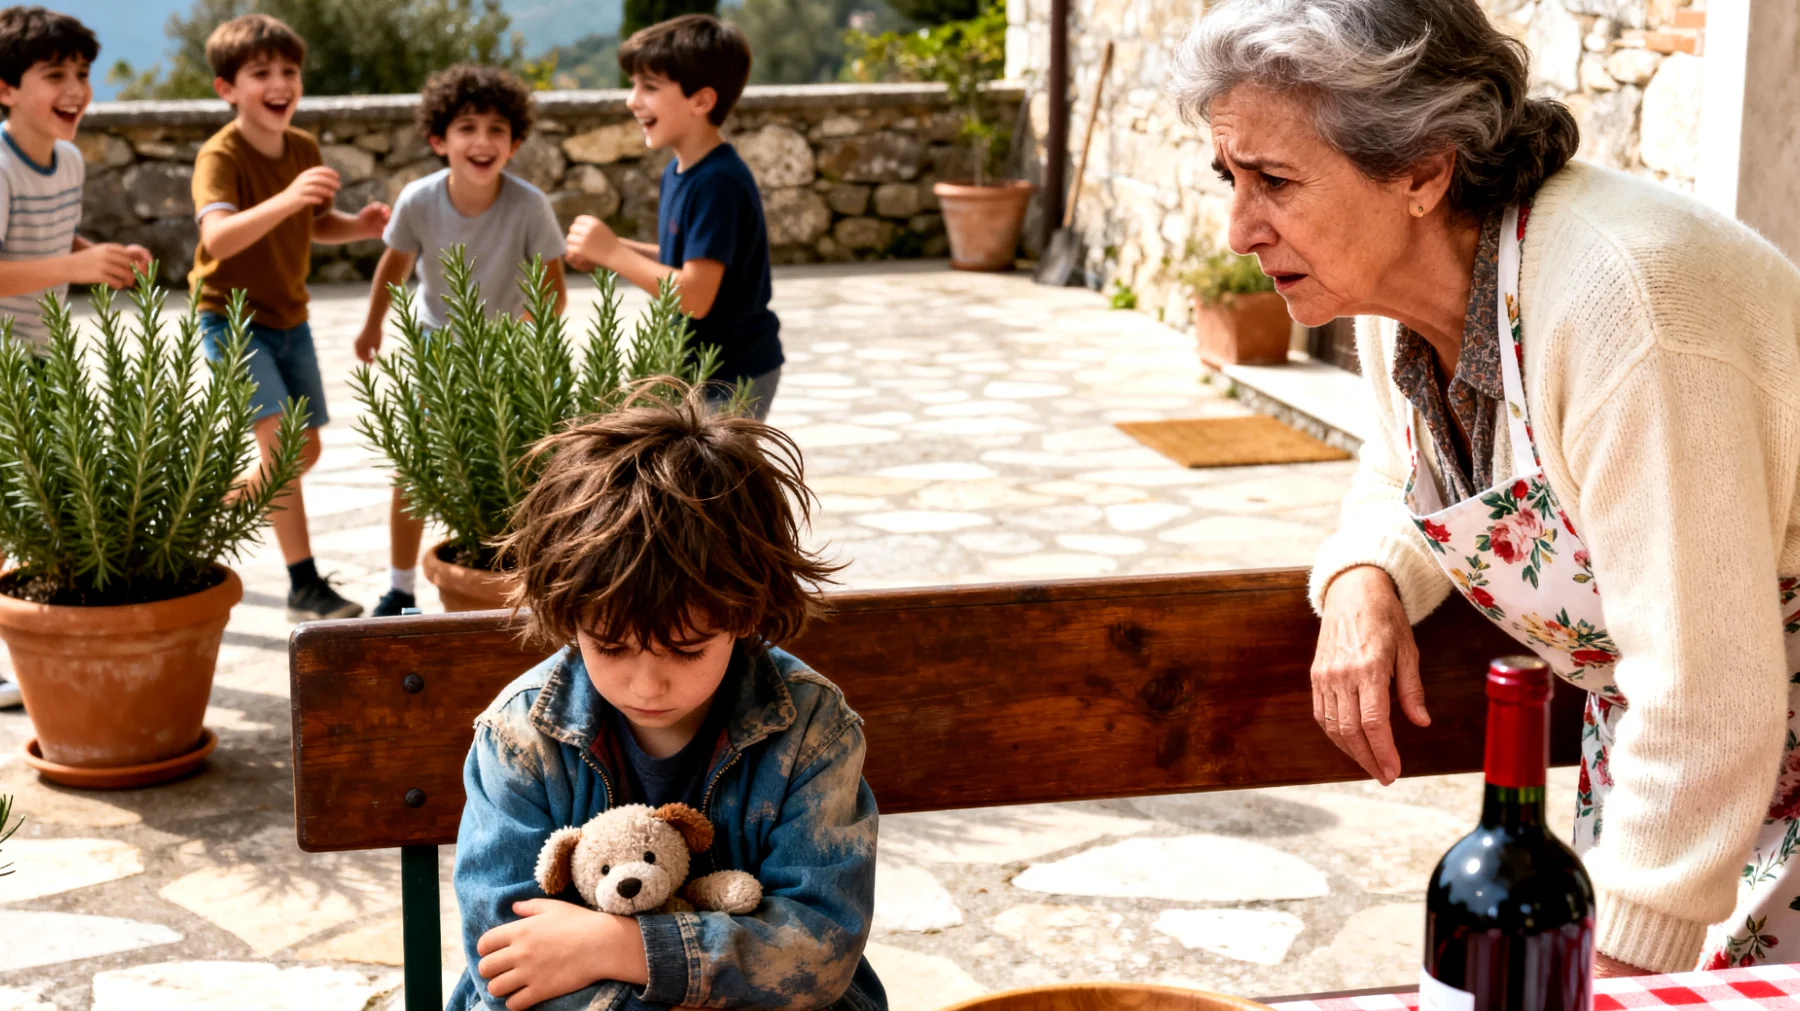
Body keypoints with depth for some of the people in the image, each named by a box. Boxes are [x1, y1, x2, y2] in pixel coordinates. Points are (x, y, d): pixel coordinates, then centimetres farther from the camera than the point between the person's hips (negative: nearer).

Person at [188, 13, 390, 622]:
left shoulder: (305, 150, 0)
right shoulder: (220, 156, -21)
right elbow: (218, 237, -38)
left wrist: (358, 226, -7)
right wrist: (285, 198, -53)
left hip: (288, 317, 7)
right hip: (233, 318, -7)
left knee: (307, 450, 13)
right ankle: (304, 586, -17)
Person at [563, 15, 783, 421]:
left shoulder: (719, 182, -24)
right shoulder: (679, 171, 5)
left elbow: (696, 295, -27)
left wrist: (613, 253, -22)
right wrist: (610, 250, 0)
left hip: (733, 378, -10)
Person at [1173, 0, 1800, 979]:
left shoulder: (1615, 306, -34)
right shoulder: (1394, 288, -6)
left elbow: (1707, 698, -33)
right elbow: (1403, 475, 15)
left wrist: (1625, 959, -27)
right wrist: (1362, 579, -8)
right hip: (1642, 735, 8)